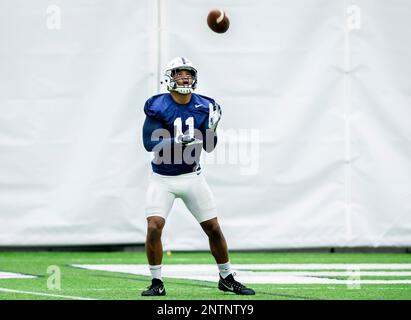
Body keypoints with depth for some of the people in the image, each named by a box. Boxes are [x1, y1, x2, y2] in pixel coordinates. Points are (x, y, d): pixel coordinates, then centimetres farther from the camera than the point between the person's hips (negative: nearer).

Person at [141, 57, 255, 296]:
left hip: (192, 177, 3)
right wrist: (177, 141, -34)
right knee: (154, 227, -16)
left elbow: (208, 147, -1)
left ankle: (227, 279, 22)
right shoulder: (158, 106, -13)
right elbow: (149, 143, -21)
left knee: (213, 228, 5)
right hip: (163, 179, -3)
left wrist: (212, 128, -20)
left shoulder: (204, 107, -3)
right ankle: (157, 283, -2)